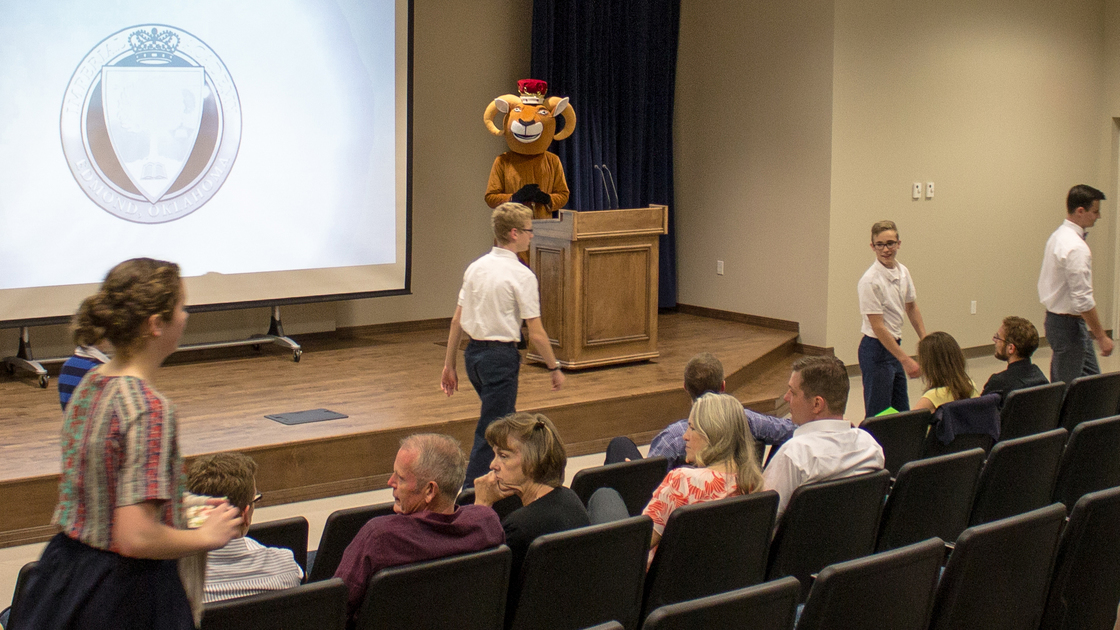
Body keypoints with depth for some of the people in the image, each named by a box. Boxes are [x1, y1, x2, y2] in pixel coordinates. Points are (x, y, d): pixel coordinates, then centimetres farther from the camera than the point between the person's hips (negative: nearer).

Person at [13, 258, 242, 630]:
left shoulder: (89, 385, 4)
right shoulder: (149, 410, -22)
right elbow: (137, 538, -26)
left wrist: (181, 505, 15)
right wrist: (206, 537, -11)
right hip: (127, 598, -9)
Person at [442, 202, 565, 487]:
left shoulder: (476, 268, 5)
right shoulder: (521, 276, -13)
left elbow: (457, 321, 7)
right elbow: (536, 334, -13)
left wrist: (449, 365, 14)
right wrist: (555, 368, -1)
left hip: (473, 354, 8)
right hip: (502, 355, -8)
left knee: (505, 422, 24)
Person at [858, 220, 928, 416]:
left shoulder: (903, 272, 4)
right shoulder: (870, 280, -20)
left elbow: (911, 308, 19)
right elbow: (878, 327, -20)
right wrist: (905, 360, -21)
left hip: (895, 346, 8)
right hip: (876, 350, -8)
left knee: (901, 412, 14)